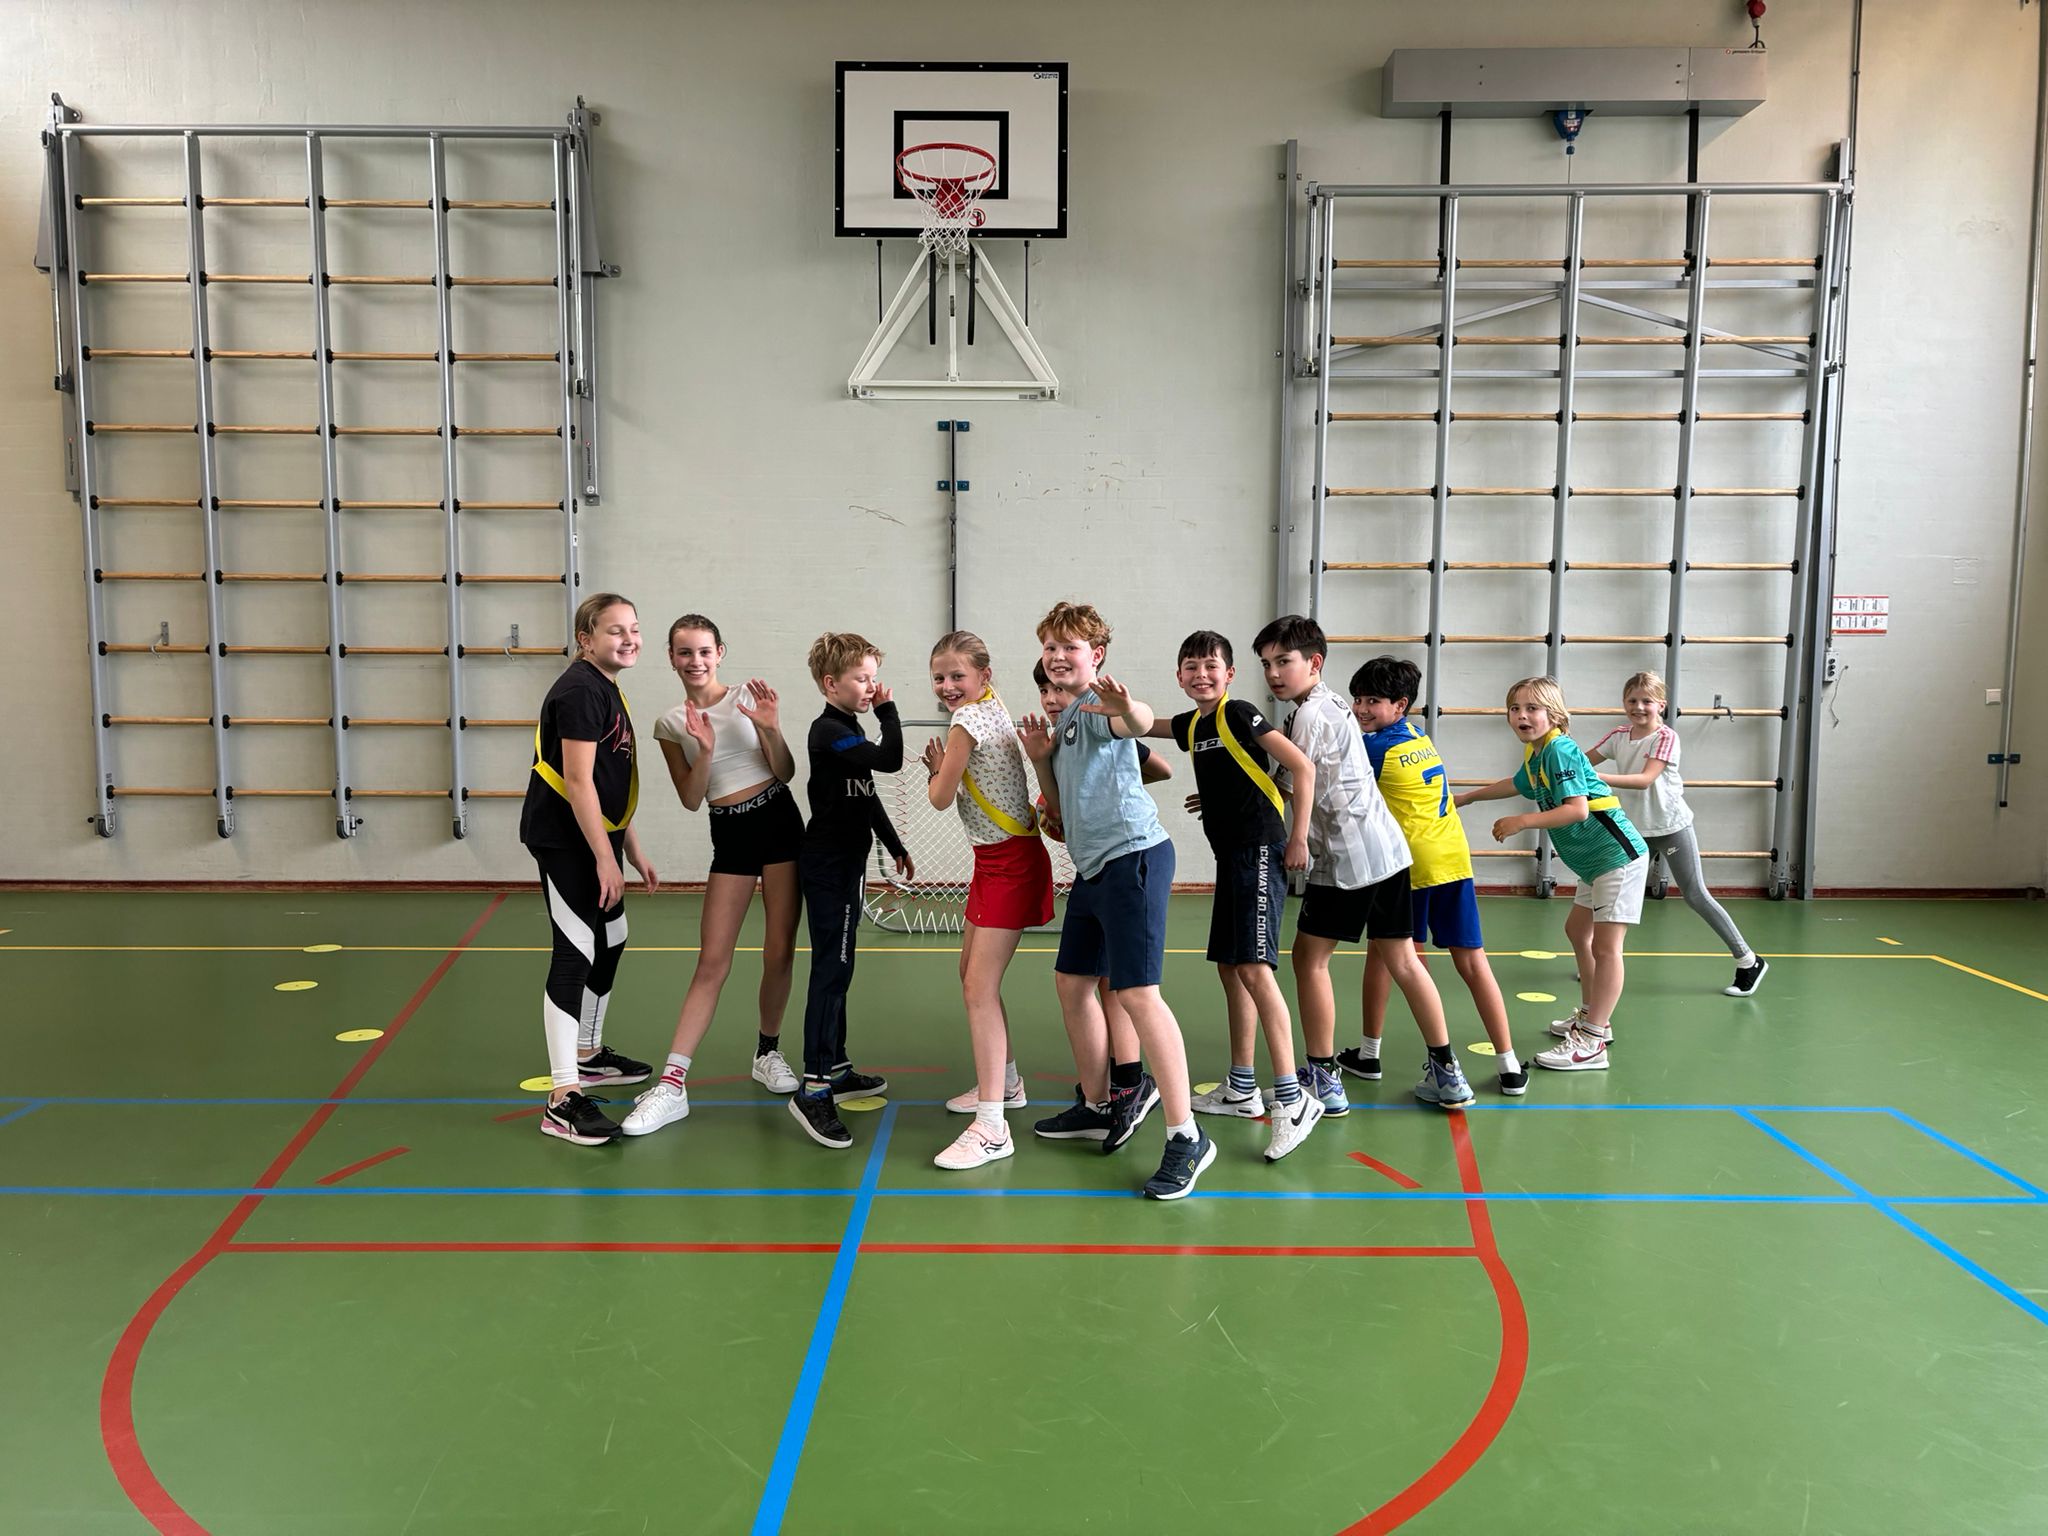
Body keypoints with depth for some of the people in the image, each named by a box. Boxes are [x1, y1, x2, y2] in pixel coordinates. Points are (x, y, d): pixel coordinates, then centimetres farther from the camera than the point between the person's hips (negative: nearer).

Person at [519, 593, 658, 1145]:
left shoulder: (606, 689, 14)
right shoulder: (580, 690, -17)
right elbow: (578, 781, -22)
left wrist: (633, 850, 18)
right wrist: (606, 859, -21)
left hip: (596, 836, 11)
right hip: (565, 840, -11)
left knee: (611, 943, 20)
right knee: (576, 952, -12)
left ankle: (588, 1055, 38)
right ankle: (563, 1098, -10)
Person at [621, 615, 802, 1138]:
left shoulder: (748, 697, -1)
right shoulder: (670, 724, 4)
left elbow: (786, 771, 0)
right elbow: (691, 799, -2)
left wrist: (770, 729, -17)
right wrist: (704, 750, -17)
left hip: (778, 821, 0)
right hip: (730, 835, 1)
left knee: (780, 953, 3)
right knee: (711, 962, -6)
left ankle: (768, 1052, 25)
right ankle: (672, 1083, -5)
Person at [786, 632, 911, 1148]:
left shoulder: (849, 730, 15)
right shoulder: (829, 732, -16)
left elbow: (867, 798, 24)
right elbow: (890, 759, -28)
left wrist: (895, 846, 29)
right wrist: (888, 711, -13)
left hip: (845, 864, 10)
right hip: (828, 868, -10)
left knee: (836, 971, 15)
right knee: (831, 971, -13)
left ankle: (836, 1069, 25)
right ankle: (813, 1089, -13)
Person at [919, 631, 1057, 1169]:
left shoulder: (967, 720, -15)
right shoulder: (989, 709, 12)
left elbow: (941, 798, -9)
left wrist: (936, 767, 8)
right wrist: (944, 766, 2)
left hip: (1009, 862, -10)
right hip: (997, 859, 10)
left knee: (980, 989, -13)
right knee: (972, 973, 21)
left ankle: (991, 1127, -14)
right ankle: (1004, 1081, 38)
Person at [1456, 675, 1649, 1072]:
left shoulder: (1560, 750, -18)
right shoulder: (1535, 755, 11)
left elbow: (1577, 809, -27)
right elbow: (1515, 785, 33)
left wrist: (1521, 822, -25)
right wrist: (1465, 798, 41)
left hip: (1618, 855, -11)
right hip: (1594, 860, 11)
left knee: (1606, 945, -11)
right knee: (1577, 930, 23)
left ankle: (1592, 1043, -12)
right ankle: (1591, 1015, 37)